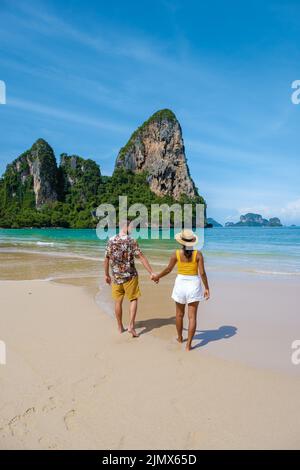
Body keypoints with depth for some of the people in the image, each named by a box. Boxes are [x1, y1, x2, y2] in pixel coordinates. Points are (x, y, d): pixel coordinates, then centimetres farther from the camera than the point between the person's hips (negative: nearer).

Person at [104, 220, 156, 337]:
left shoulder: (111, 241, 0)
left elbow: (106, 259, 4)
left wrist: (106, 275, 14)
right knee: (133, 299, 11)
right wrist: (151, 272, -16)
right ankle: (131, 326, 2)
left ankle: (120, 327, 25)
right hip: (130, 276, -3)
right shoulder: (131, 241, -11)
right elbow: (141, 257, -16)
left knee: (118, 301, 13)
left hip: (116, 276, 3)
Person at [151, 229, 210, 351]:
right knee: (192, 316, 6)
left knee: (179, 314, 20)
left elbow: (168, 269, 0)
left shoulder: (176, 254, -8)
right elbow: (202, 273, -11)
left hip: (180, 284, 1)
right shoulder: (198, 254, -9)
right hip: (194, 285, -1)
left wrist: (157, 276, 16)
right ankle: (188, 345, 7)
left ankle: (180, 337, 38)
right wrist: (207, 288, -1)